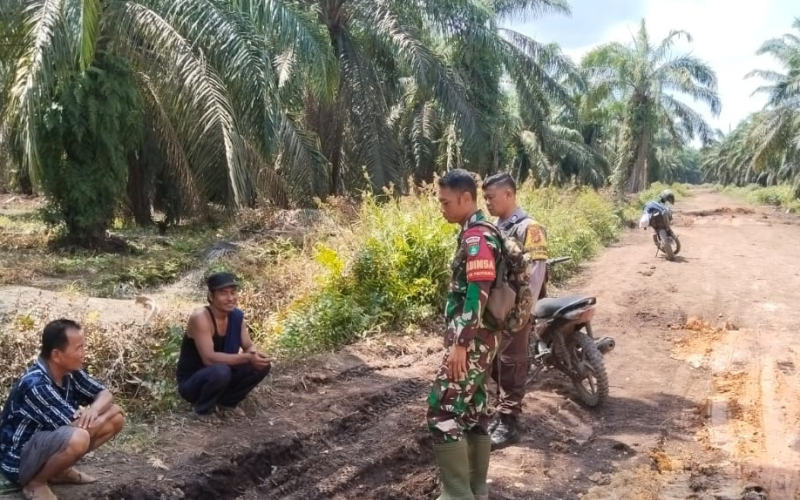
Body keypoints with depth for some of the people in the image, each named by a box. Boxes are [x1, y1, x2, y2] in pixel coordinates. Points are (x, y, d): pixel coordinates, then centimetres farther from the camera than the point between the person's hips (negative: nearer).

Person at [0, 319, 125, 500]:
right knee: (78, 438, -38)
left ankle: (60, 469, 9)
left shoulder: (70, 372, -6)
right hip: (19, 461, -8)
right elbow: (76, 425, -31)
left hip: (50, 441, 8)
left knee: (116, 416, -2)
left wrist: (94, 409, -21)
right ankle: (35, 482, -8)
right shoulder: (35, 385, -30)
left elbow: (105, 394, 3)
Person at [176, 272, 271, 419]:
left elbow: (248, 346, 2)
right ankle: (202, 409, -5)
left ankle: (227, 403, 11)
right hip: (190, 383, -6)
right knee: (220, 371, -36)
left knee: (261, 365, -8)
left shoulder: (237, 315, -4)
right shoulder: (200, 317, -26)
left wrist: (255, 355, -23)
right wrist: (247, 358, -37)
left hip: (215, 377, 7)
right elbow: (209, 358, -32)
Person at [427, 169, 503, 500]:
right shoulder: (477, 233, 14)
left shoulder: (476, 237, -17)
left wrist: (460, 344, -24)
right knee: (475, 410, 14)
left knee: (442, 411, -7)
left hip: (471, 340, -10)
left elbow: (478, 295, -25)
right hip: (478, 338, 10)